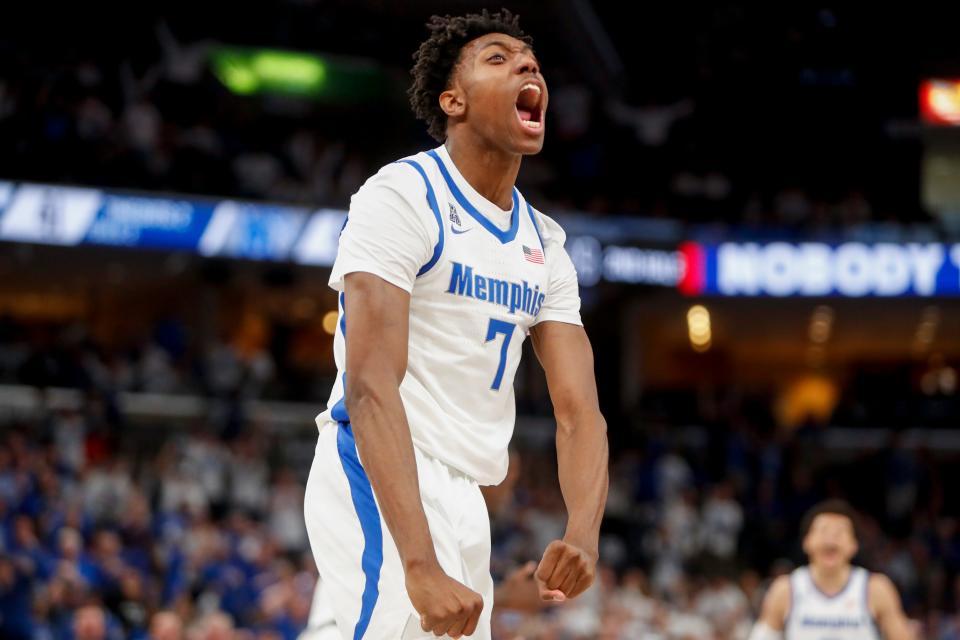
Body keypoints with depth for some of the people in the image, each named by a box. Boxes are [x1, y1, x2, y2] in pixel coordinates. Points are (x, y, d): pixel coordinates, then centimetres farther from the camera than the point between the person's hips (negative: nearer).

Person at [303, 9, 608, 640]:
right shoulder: (402, 196, -11)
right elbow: (371, 386, -22)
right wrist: (421, 568, -32)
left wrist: (584, 535, -15)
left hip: (464, 495, 9)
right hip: (378, 485, -8)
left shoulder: (545, 244, 13)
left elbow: (579, 409, 6)